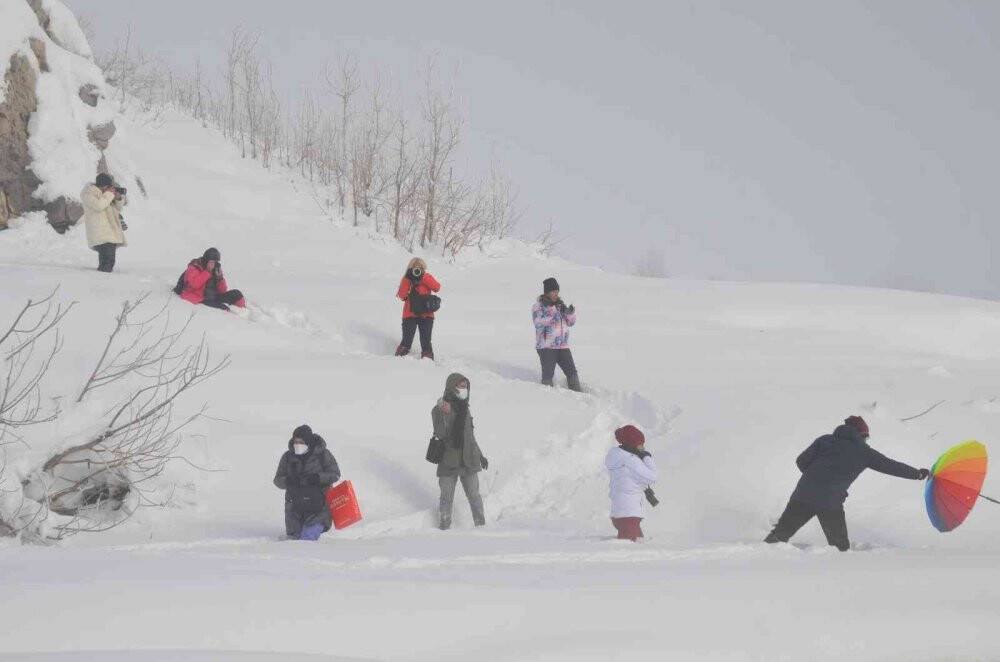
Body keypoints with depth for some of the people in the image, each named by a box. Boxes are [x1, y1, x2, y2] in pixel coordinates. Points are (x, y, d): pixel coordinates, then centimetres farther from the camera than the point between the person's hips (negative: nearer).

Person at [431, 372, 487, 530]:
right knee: (447, 499, 2)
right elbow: (441, 434, -18)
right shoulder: (439, 410, -7)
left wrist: (480, 455, 26)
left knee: (475, 497, 5)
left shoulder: (464, 408, 11)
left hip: (468, 461, 5)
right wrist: (444, 415, -32)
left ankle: (482, 526, 11)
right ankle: (444, 528, 10)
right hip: (448, 462, -5)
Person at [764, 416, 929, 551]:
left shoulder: (825, 440, 14)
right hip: (831, 502, -2)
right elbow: (891, 466, 18)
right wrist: (918, 474, 31)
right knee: (840, 546, 10)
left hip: (803, 495, 2)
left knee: (780, 533, 8)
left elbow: (801, 461, 9)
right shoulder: (864, 452, 10)